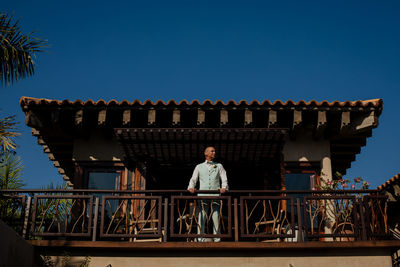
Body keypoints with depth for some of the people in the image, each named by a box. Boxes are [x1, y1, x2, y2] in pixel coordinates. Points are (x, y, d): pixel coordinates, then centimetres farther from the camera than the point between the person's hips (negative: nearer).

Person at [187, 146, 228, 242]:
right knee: (201, 218, -7)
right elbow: (193, 179, 15)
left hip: (215, 195, 0)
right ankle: (200, 239, -5)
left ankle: (217, 239, -3)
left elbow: (224, 179, 12)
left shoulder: (219, 166, 20)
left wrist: (224, 187, -8)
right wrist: (191, 187, -6)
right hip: (203, 195, 0)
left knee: (216, 218, -5)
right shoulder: (199, 167, 19)